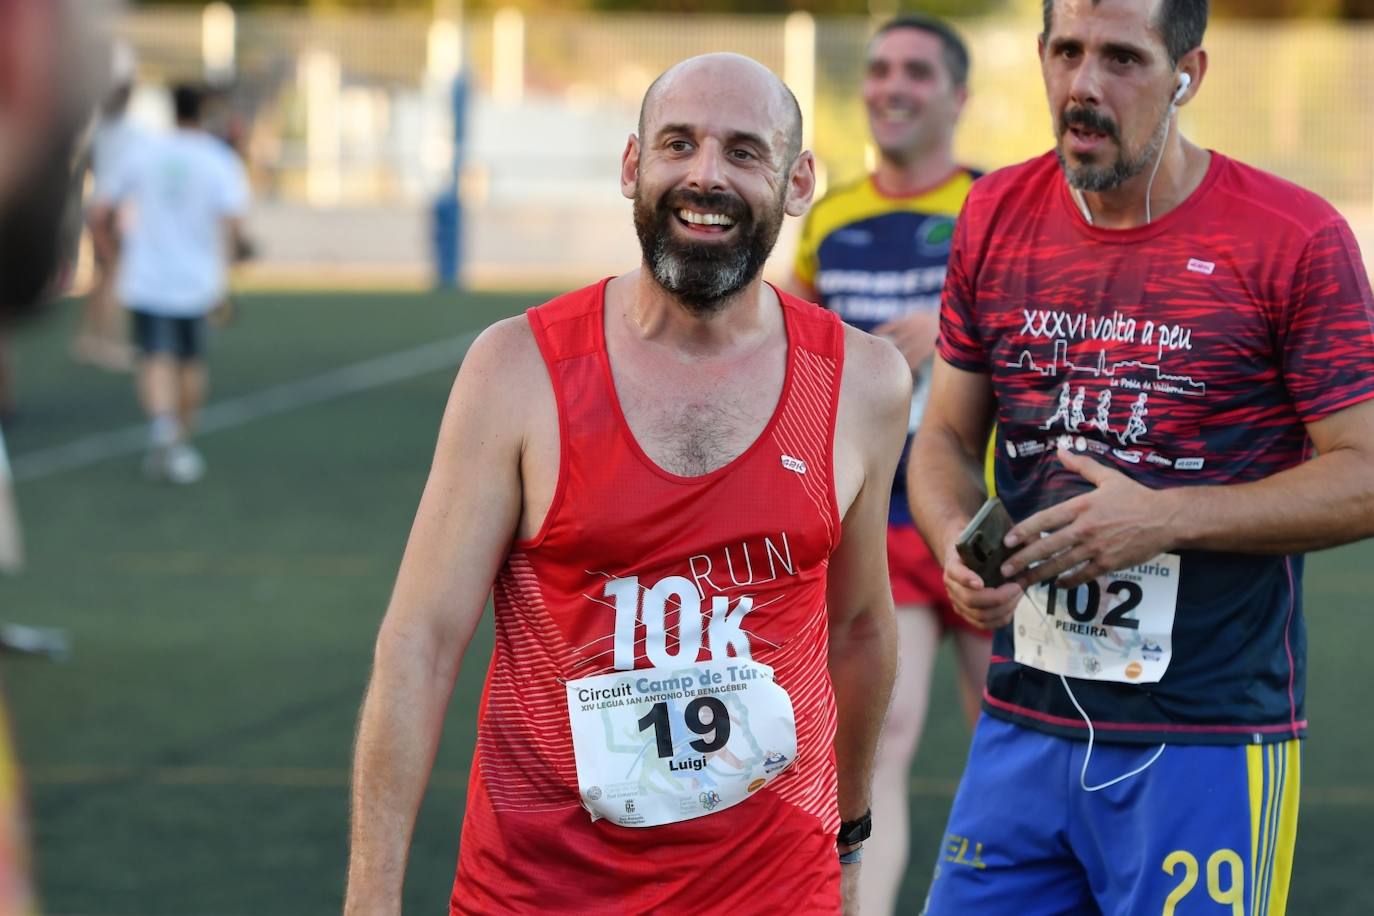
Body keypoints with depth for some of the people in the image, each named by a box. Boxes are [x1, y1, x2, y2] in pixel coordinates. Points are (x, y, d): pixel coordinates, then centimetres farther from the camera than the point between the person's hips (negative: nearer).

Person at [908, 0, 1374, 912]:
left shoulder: (1294, 239, -8)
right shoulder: (998, 218, 8)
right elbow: (947, 438, 15)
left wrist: (1163, 519, -18)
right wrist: (957, 541, -7)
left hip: (1207, 742, -4)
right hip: (1024, 725, 4)